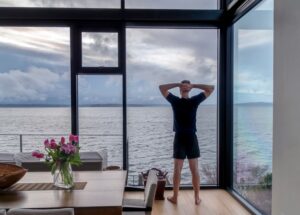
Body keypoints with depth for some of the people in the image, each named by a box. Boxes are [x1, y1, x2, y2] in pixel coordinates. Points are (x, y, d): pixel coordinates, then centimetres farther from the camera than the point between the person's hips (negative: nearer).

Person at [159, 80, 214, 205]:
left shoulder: (175, 101, -6)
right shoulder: (194, 101, -5)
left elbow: (161, 87, 1)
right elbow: (211, 88, 1)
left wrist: (178, 84, -4)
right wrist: (194, 85, -3)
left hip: (179, 138, 0)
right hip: (192, 138, 1)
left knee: (177, 169, 6)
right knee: (194, 169, 7)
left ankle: (175, 197, 14)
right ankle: (197, 198, 14)